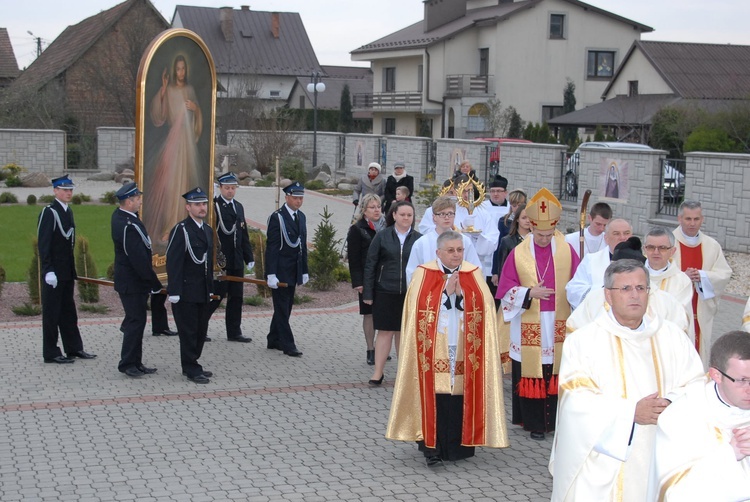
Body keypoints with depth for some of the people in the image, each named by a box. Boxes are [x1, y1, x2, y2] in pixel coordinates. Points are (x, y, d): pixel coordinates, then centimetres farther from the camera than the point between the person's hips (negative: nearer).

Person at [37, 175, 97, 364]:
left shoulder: (68, 212, 13)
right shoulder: (49, 212, -12)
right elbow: (43, 244, -17)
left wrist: (72, 269, 16)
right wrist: (48, 271, -22)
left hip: (67, 271, 8)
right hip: (54, 272, -8)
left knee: (68, 311, 15)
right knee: (52, 312, 0)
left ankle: (74, 348, 23)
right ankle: (51, 353, 6)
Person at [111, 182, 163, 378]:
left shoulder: (119, 215, 6)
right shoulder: (128, 226, -25)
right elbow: (139, 259, -24)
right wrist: (155, 284, -17)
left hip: (130, 280, 10)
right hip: (132, 283, -10)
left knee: (135, 320, 14)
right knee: (136, 321, -2)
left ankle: (135, 363, 21)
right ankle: (128, 364, 6)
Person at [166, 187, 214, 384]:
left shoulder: (208, 230, 13)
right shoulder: (180, 230, -12)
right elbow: (173, 263, -15)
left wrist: (210, 288, 17)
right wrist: (174, 292, -18)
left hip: (202, 292, 8)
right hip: (186, 292, -8)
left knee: (201, 330, 12)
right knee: (188, 331, -1)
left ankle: (191, 365, 24)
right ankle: (191, 369, 7)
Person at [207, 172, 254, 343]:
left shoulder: (239, 207, 14)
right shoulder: (213, 206, -9)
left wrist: (249, 257, 14)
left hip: (236, 260, 7)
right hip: (219, 261, -7)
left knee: (236, 297, 9)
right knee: (216, 295, -3)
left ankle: (234, 332, 16)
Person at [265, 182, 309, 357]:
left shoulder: (301, 217, 11)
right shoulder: (277, 217, -12)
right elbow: (271, 247, -14)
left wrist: (304, 270, 14)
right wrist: (271, 274, -19)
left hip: (293, 271, 8)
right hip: (280, 270, -8)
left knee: (286, 307, 12)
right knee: (282, 307, -3)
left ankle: (274, 340, 23)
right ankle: (288, 345, 0)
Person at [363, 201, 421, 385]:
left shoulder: (418, 239, 3)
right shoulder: (382, 237, 1)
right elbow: (370, 265, 1)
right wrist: (367, 293, -3)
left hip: (409, 294, 1)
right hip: (385, 292, -1)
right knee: (385, 331, 0)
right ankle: (378, 372, 5)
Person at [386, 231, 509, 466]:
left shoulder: (474, 274, 9)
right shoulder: (423, 274, 3)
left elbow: (484, 308, -1)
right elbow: (419, 309, -6)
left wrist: (460, 293, -13)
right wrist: (446, 292, -12)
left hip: (464, 350, 2)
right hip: (433, 350, -1)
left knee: (461, 397, 0)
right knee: (434, 397, -6)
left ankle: (458, 447, 11)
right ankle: (432, 449, 1)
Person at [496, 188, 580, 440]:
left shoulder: (566, 250, 2)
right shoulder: (518, 253, -1)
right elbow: (507, 290, -1)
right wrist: (530, 293, -16)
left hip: (558, 326, 1)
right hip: (528, 328, -1)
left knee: (556, 372, 4)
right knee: (530, 374, 1)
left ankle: (553, 420, 16)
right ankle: (534, 423, 11)